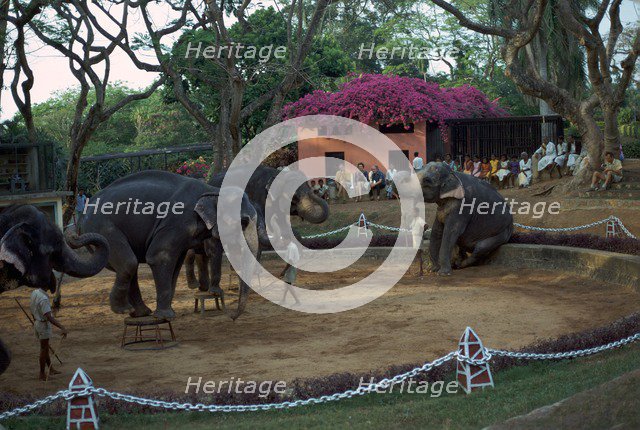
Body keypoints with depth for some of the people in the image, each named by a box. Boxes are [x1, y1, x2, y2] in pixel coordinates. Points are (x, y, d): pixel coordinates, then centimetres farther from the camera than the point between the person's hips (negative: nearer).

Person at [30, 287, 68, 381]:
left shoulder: (34, 293, -2)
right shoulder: (43, 299, -29)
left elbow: (31, 308, 13)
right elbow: (49, 317, -34)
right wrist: (62, 328, -39)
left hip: (37, 323, 9)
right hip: (44, 325, -9)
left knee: (44, 348, 19)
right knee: (44, 349, 4)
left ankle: (51, 369, 32)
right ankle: (42, 374, 14)